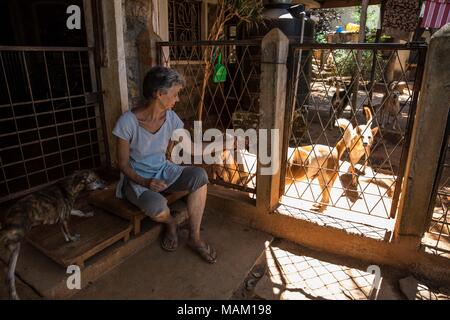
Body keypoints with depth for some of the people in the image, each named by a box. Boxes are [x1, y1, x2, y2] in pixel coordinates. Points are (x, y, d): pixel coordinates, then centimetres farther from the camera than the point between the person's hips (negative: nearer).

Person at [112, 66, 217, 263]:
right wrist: (145, 182, -27)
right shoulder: (128, 121, -21)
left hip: (164, 171, 5)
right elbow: (123, 164, -14)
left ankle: (194, 238, -11)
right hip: (137, 178, -4)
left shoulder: (171, 118, -7)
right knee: (158, 208, -37)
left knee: (199, 175, -25)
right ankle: (170, 224, 5)